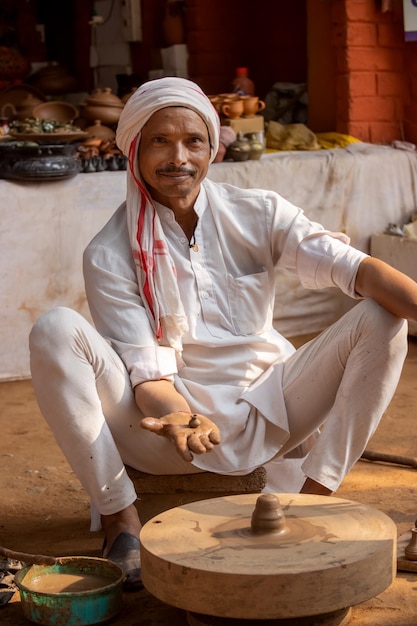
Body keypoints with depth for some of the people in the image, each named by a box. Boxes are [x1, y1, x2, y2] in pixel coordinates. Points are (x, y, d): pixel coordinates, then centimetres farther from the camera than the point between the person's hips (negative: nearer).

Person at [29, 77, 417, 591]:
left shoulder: (258, 214, -2)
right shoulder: (110, 255, -7)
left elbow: (354, 268, -15)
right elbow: (147, 369, -12)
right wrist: (182, 418, -34)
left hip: (264, 416, 2)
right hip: (172, 417, -2)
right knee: (55, 332, -25)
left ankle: (314, 497, -14)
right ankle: (118, 515, -16)